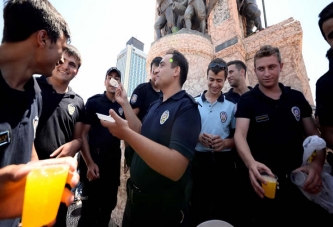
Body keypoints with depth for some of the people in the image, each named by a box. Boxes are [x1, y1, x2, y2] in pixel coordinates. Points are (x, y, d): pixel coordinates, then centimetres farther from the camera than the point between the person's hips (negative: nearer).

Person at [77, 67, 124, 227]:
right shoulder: (93, 102, -4)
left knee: (109, 204, 18)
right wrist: (89, 163, -15)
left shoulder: (122, 106, 5)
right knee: (90, 207, 8)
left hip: (113, 162, 4)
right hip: (93, 161, -3)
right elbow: (83, 134, -8)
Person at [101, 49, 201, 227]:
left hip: (161, 203, -7)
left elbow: (175, 168, -32)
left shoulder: (186, 107, -22)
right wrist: (125, 104, 6)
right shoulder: (155, 105, 7)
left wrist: (126, 133, -35)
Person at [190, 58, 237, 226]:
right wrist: (198, 137, -15)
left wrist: (224, 143, -17)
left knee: (224, 208, 14)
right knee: (197, 206, 15)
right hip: (198, 160, 0)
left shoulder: (231, 106, 3)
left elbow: (237, 137, 3)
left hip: (223, 162, 1)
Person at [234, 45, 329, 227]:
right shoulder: (247, 100, -6)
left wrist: (317, 164, -15)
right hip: (265, 182, -3)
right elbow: (240, 135, -18)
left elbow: (314, 134, 5)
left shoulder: (297, 98, 7)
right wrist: (251, 163, -38)